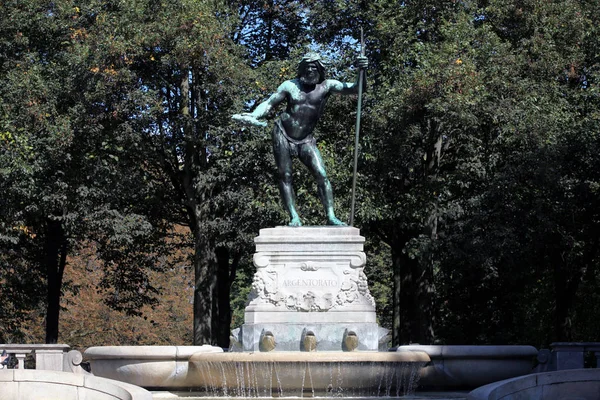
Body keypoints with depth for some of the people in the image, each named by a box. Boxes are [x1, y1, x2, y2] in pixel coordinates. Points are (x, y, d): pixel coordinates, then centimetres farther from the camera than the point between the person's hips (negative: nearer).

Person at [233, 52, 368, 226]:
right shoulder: (290, 86, -1)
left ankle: (331, 216, -12)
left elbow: (355, 89, -9)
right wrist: (253, 115, -18)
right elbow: (269, 104, 1)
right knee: (285, 176, -2)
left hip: (305, 140, 0)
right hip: (283, 135, 0)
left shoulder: (327, 86, -2)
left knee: (321, 175, -12)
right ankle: (294, 217, 3)